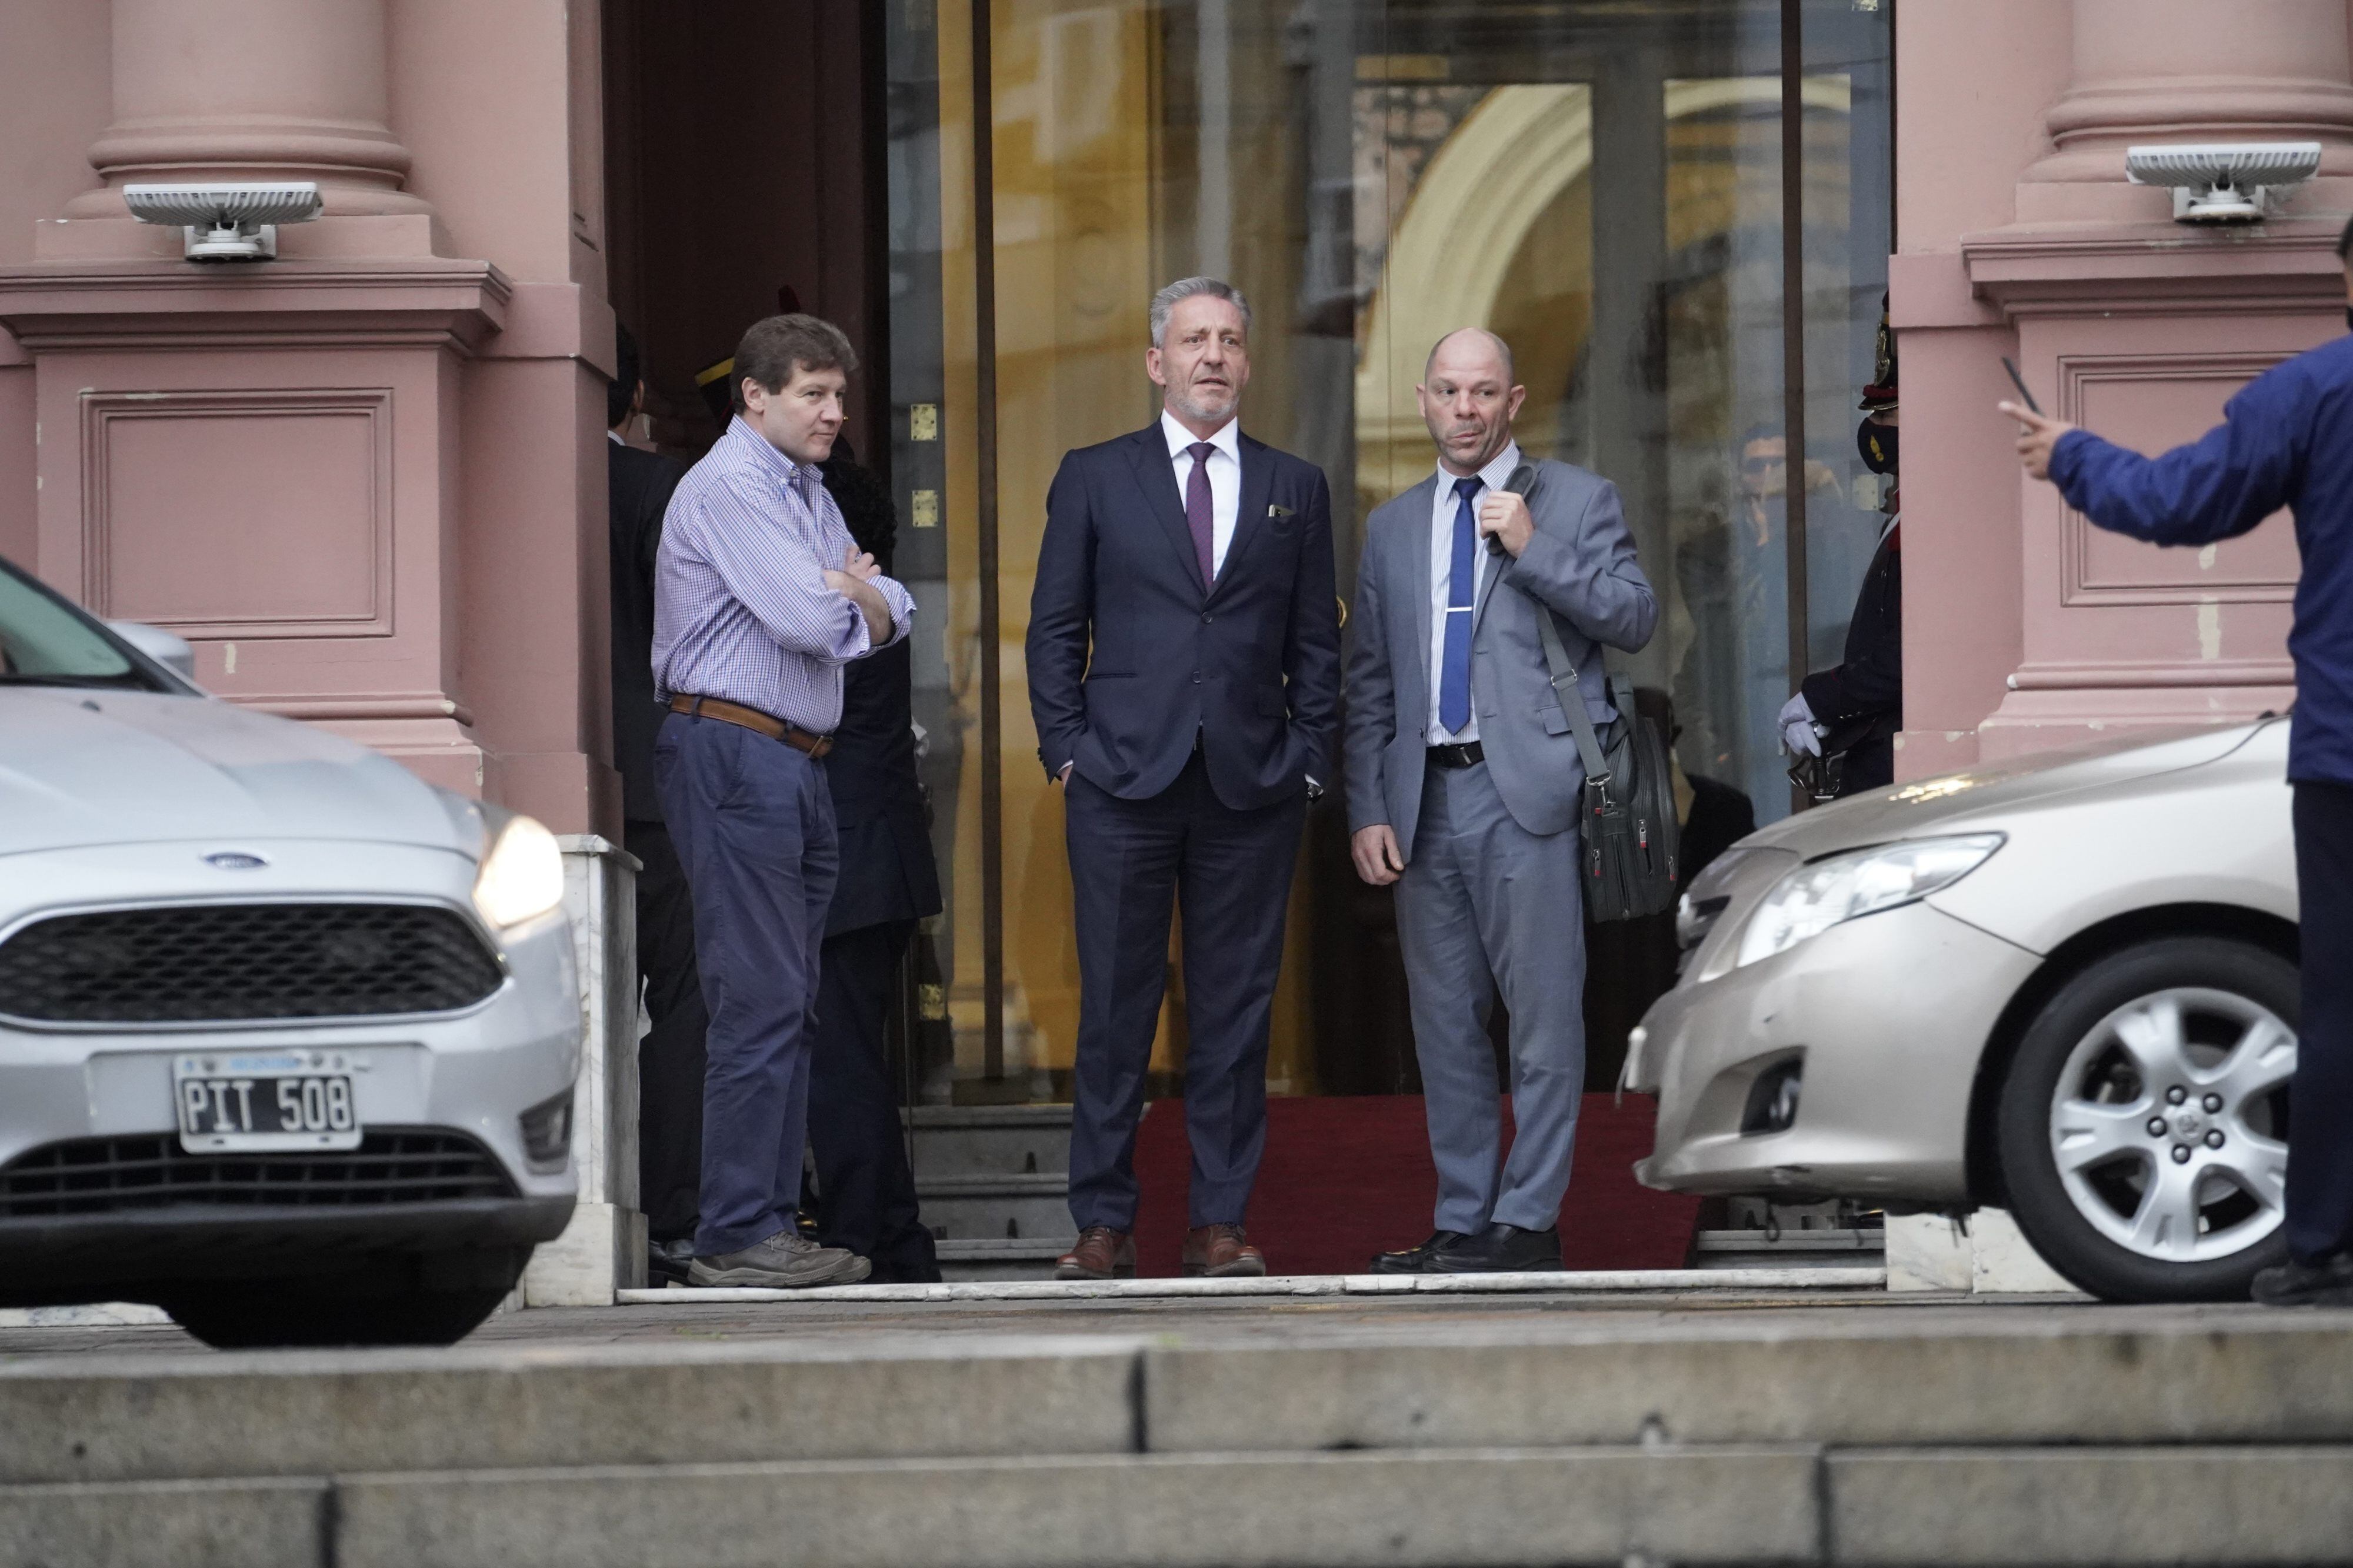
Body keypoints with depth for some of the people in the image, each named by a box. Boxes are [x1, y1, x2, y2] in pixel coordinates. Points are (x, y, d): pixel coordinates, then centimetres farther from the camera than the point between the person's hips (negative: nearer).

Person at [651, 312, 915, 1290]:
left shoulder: (809, 494, 21)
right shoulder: (729, 486, -10)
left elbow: (887, 616, 17)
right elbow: (808, 621, -19)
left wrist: (851, 594, -5)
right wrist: (851, 597, 3)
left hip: (797, 766, 10)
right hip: (732, 751, -10)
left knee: (791, 1007, 9)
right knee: (759, 1003, -12)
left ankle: (771, 1225, 11)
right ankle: (737, 1236, -12)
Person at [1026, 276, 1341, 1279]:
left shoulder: (1295, 490, 13)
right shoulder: (1094, 480, 8)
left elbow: (1316, 644, 13)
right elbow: (1055, 628, 8)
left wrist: (1308, 760, 3)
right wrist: (1067, 748, -1)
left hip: (1253, 785, 1)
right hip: (1123, 781, -1)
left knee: (1236, 1009, 2)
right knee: (1115, 1006, -1)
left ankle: (1219, 1223, 7)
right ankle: (1102, 1223, 4)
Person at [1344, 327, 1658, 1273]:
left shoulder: (1577, 502, 6)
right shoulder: (1392, 529, 17)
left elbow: (1635, 618, -6)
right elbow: (1369, 686, 15)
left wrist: (1534, 549, -13)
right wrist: (1367, 812, 6)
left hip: (1526, 794, -4)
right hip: (1426, 799, 4)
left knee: (1543, 1018, -6)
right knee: (1444, 1025, 7)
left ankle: (1528, 1221, -2)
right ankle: (1462, 1221, 13)